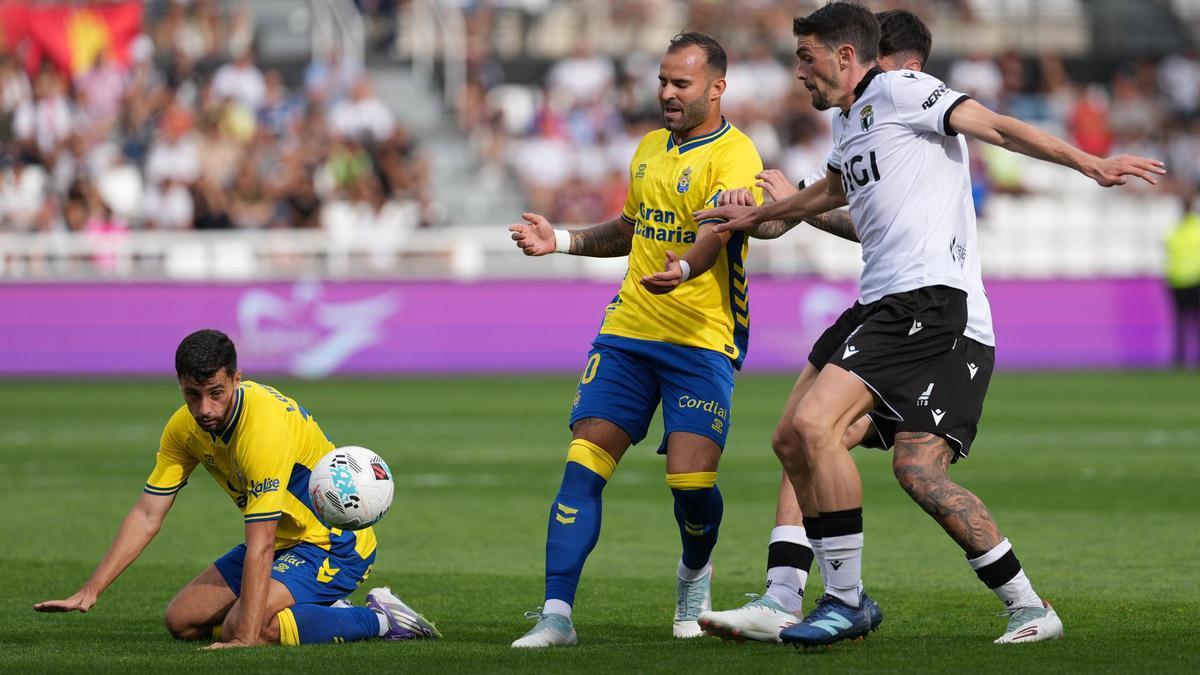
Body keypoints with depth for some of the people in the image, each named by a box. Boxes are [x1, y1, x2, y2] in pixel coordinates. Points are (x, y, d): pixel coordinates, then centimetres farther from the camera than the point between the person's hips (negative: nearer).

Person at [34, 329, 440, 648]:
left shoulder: (265, 426, -32)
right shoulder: (185, 426, -7)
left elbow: (260, 546, -34)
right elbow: (147, 515, -1)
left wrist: (244, 639, -37)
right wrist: (89, 593, -8)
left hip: (334, 542, -9)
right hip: (284, 541, 9)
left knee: (240, 628, -29)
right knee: (182, 621, 4)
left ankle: (378, 619, -12)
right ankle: (322, 611, 13)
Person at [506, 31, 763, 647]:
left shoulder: (734, 154, -10)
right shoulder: (650, 149, 15)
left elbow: (715, 234, -27)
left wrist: (684, 268, -49)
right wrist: (560, 240, 17)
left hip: (702, 339, -6)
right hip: (628, 328, 6)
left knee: (691, 480, -11)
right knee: (584, 464, -8)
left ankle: (694, 573, 23)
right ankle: (556, 614, -9)